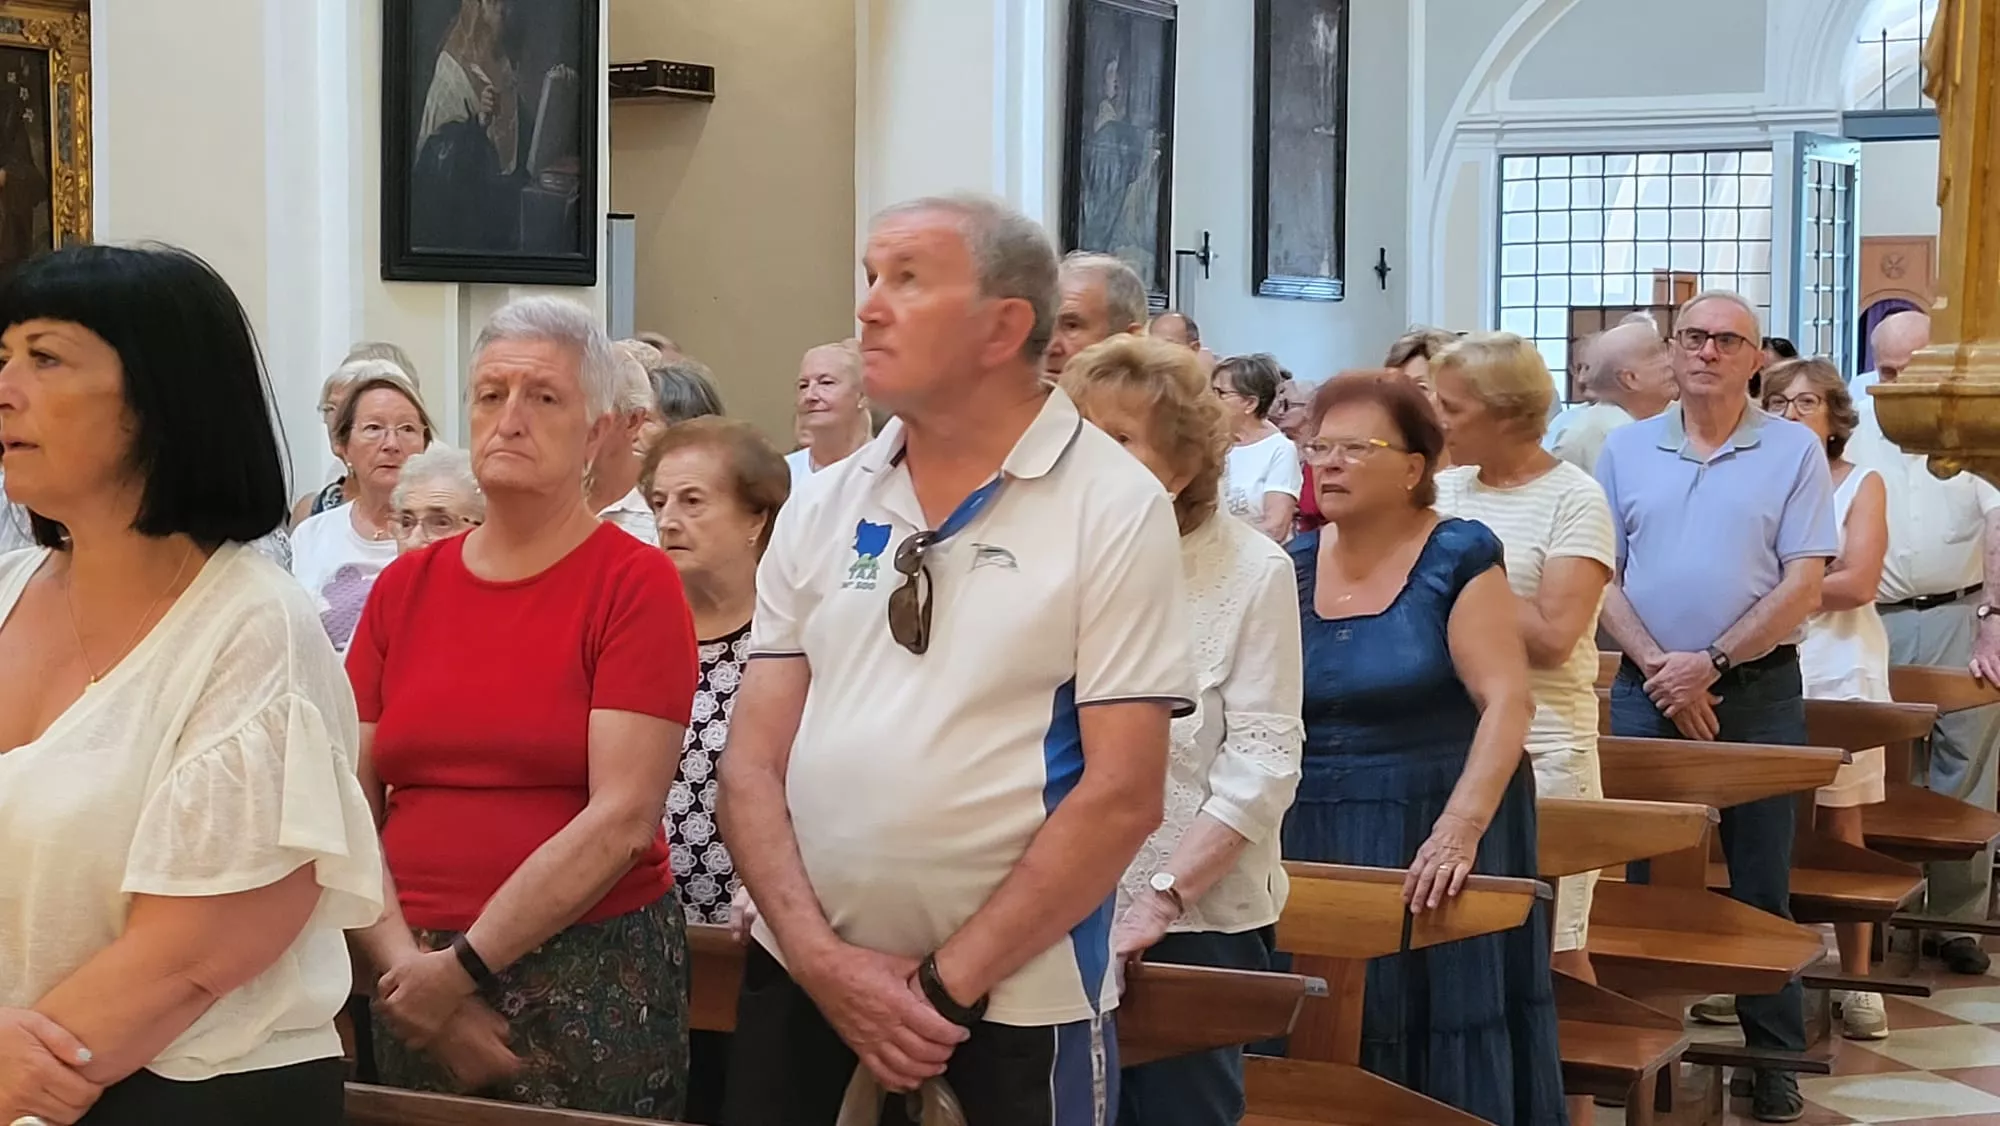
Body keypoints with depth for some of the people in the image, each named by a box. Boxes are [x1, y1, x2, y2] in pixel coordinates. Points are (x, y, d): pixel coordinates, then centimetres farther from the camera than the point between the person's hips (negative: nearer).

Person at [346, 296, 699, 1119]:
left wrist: (465, 966, -15)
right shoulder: (404, 587, 7)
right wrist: (406, 966, -11)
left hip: (589, 981, -4)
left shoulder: (635, 584, -6)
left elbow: (622, 818, -14)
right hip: (416, 988, 4)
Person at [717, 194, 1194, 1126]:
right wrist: (821, 959, -11)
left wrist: (947, 982, -13)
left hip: (1013, 1005, -4)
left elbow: (1122, 793, -12)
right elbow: (752, 761, 3)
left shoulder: (1115, 509, -7)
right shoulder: (821, 510, 5)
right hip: (799, 981, 4)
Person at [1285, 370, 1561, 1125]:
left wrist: (1460, 830, -26)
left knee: (1440, 1040, 0)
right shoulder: (1291, 566, 7)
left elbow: (1506, 702, -15)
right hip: (1313, 841, 4)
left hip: (1426, 839, -4)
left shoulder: (1458, 559, -7)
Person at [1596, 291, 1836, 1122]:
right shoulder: (1627, 449, 6)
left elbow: (1803, 586, -7)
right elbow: (1601, 577, 3)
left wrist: (1711, 663, -13)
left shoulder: (1794, 451, -1)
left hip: (1757, 691, -2)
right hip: (1647, 689, 2)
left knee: (1760, 885, 3)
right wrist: (1657, 668, -10)